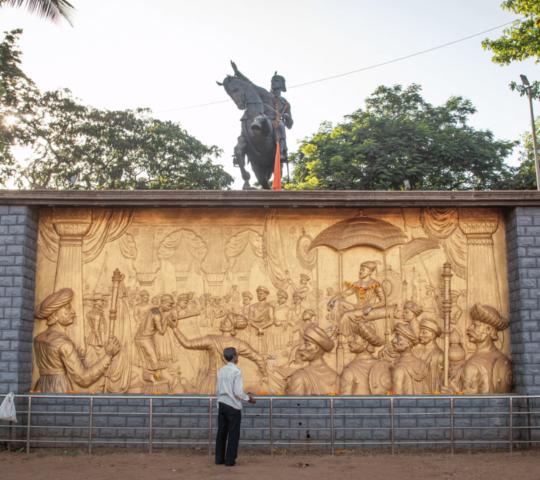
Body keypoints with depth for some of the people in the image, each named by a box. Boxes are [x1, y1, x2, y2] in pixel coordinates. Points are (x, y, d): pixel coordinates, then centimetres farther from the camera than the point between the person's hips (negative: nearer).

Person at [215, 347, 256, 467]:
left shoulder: (221, 370, 8)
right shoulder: (236, 371, -13)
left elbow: (217, 389, 12)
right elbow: (238, 392, -16)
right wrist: (248, 398, -1)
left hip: (221, 404, 7)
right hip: (233, 406, -6)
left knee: (221, 432, 11)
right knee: (233, 433, 2)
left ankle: (219, 458, 16)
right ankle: (230, 460, 4)